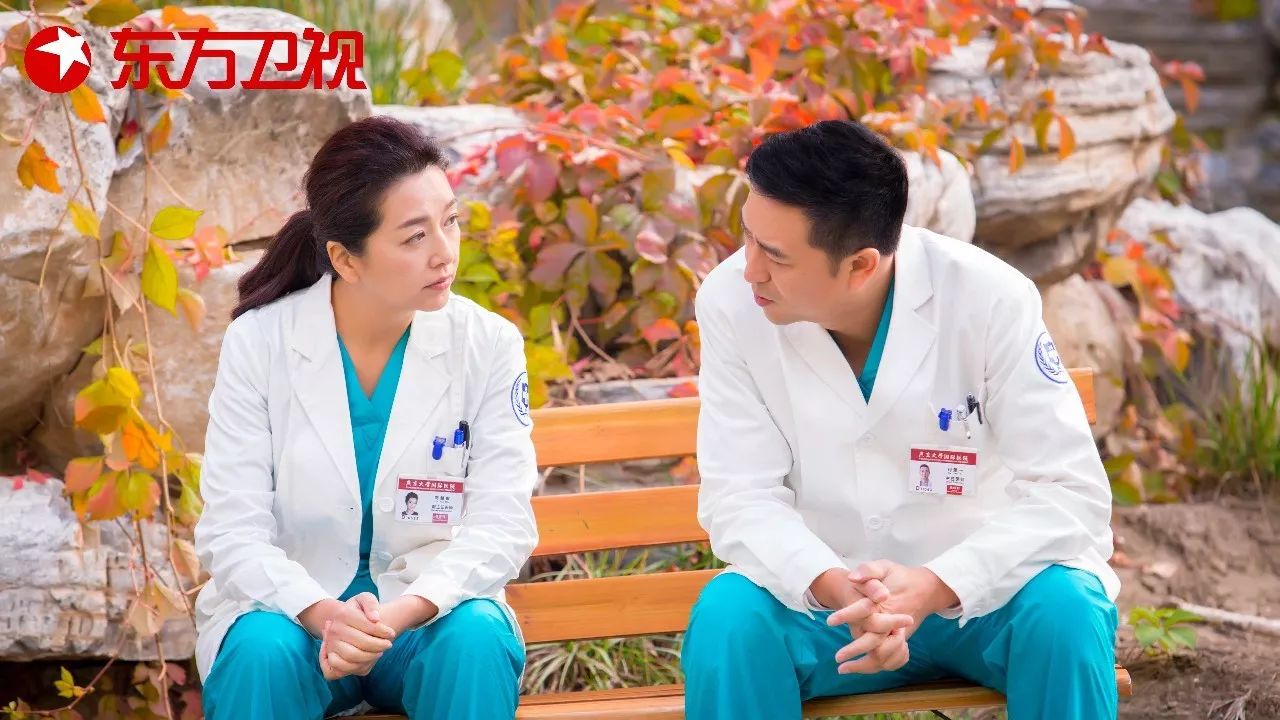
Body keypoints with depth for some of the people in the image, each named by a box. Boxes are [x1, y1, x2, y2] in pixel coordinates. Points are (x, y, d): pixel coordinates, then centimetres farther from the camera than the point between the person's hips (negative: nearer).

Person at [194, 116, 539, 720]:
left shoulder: (488, 346, -7)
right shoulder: (258, 342, -9)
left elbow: (502, 524, -13)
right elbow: (232, 531, -12)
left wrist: (401, 613, -31)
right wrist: (323, 615, -32)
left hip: (432, 611, 1)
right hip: (293, 607, -1)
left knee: (476, 640, -31)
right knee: (262, 650, -33)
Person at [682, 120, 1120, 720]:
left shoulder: (991, 300, -20)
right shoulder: (730, 302, -14)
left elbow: (1071, 494, -21)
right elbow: (740, 494, -14)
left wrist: (934, 587, -36)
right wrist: (832, 586, -35)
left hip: (986, 592, -1)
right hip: (826, 595, 1)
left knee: (1067, 609, -32)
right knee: (726, 617, -28)